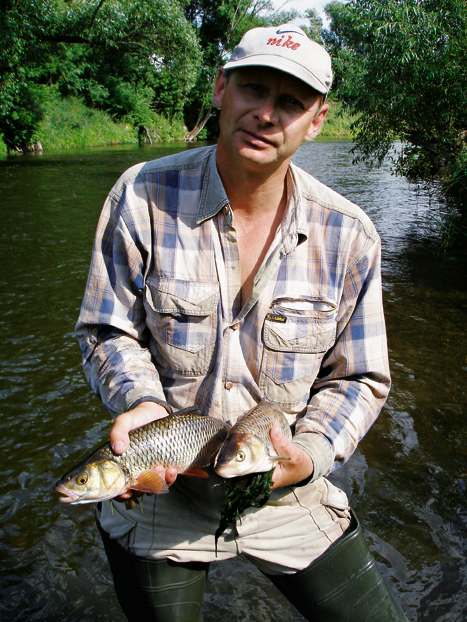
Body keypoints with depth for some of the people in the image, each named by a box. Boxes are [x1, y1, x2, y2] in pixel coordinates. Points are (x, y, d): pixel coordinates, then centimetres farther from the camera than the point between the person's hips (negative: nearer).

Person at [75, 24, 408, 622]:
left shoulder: (349, 234, -10)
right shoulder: (143, 195, -13)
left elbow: (359, 379, -4)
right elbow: (107, 332, -6)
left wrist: (309, 454, -20)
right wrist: (142, 400, -25)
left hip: (286, 495, 1)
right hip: (160, 492, 0)